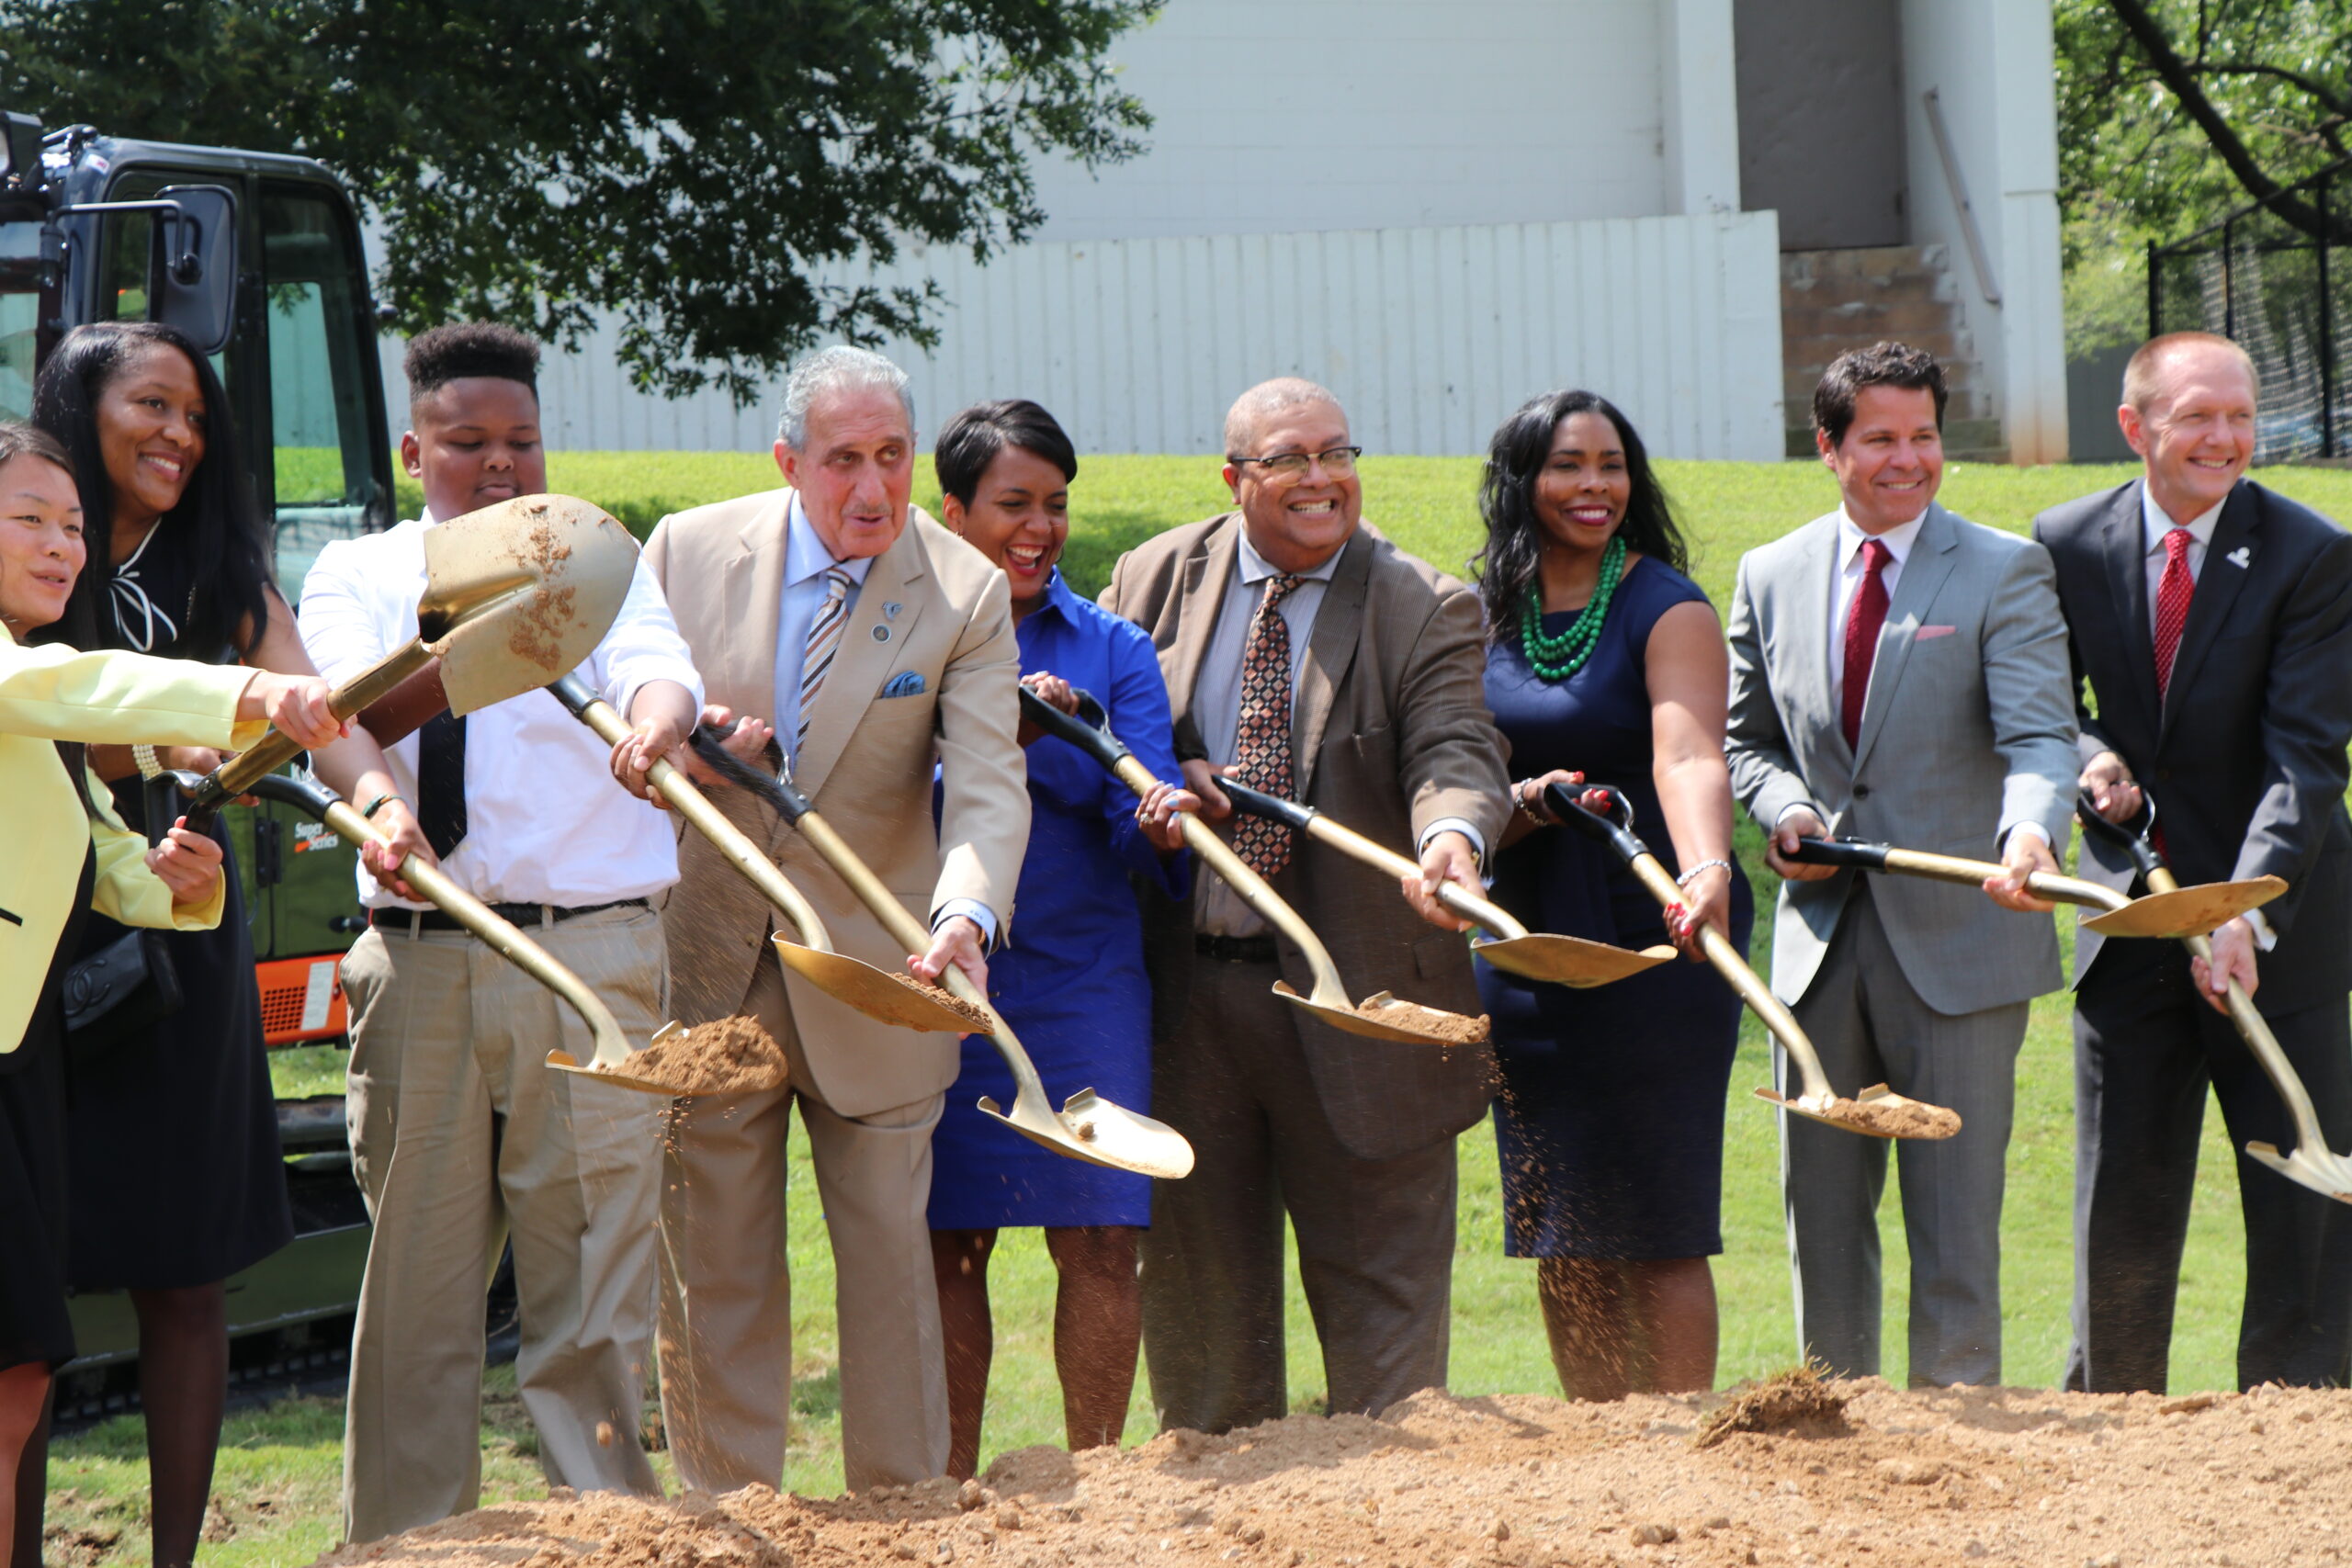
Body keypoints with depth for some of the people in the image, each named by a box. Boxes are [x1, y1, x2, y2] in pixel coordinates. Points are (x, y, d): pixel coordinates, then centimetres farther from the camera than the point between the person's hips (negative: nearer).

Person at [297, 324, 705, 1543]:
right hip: (416, 955, 1)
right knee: (415, 1273, 3)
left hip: (591, 952, -1)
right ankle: (402, 1539, 11)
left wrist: (657, 718, -35)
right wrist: (378, 798, -31)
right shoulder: (356, 576, 11)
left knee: (590, 1272, -5)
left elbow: (657, 666, -10)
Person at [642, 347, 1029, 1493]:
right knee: (712, 1264, 5)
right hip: (705, 964, 1)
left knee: (890, 1249, 5)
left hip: (871, 973, -1)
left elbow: (988, 785, -17)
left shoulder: (965, 594, -7)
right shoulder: (690, 551, -2)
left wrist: (966, 915, -36)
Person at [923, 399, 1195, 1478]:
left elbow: (1139, 803, -3)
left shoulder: (1110, 650, 8)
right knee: (948, 1240, 3)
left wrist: (1158, 821, -27)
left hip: (1082, 978, 0)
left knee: (1101, 1236, -4)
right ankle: (950, 1484, 12)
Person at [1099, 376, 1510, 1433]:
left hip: (1353, 999, -3)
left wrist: (1451, 834, -41)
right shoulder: (1156, 581, 6)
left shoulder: (1424, 610, -4)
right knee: (1197, 1269, 11)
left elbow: (1454, 751, -17)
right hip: (1183, 988, 3)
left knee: (1380, 1269, 2)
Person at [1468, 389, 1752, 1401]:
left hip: (1652, 937, -5)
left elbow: (1688, 757, -24)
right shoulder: (1483, 616, 9)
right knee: (1561, 1227, 7)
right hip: (1525, 939, 5)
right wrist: (1519, 806, -13)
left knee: (1659, 1224, -4)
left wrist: (1706, 870, -43)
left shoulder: (1668, 610, -7)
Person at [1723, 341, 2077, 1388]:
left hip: (1957, 940, -4)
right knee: (1821, 1213, 10)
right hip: (1822, 938, 4)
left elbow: (2039, 736, -15)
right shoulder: (1772, 577, 10)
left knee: (1956, 1215, -3)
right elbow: (1748, 740, 20)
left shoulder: (2004, 571, -3)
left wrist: (2030, 830, -36)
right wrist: (1784, 807, -3)